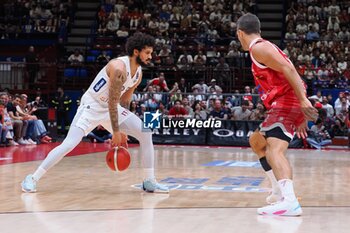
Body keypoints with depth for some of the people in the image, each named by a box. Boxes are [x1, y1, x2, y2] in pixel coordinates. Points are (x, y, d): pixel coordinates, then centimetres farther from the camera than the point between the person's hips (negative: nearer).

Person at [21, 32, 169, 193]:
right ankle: (32, 179, -7)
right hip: (91, 106, -8)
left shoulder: (138, 73, 1)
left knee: (146, 134, -4)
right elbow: (112, 102, -24)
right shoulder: (119, 67, -26)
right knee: (69, 144, -19)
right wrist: (116, 132, -20)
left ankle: (149, 181, 4)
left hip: (112, 108, 8)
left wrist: (121, 131, 13)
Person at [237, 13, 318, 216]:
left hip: (287, 104, -10)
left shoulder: (258, 48, -7)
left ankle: (290, 202, -46)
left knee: (274, 150, -27)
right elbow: (286, 76, 24)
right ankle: (280, 192, 28)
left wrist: (304, 101, -27)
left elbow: (289, 70, -19)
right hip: (289, 105, 10)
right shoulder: (266, 47, 24)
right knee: (256, 141, 26)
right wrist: (300, 117, 24)